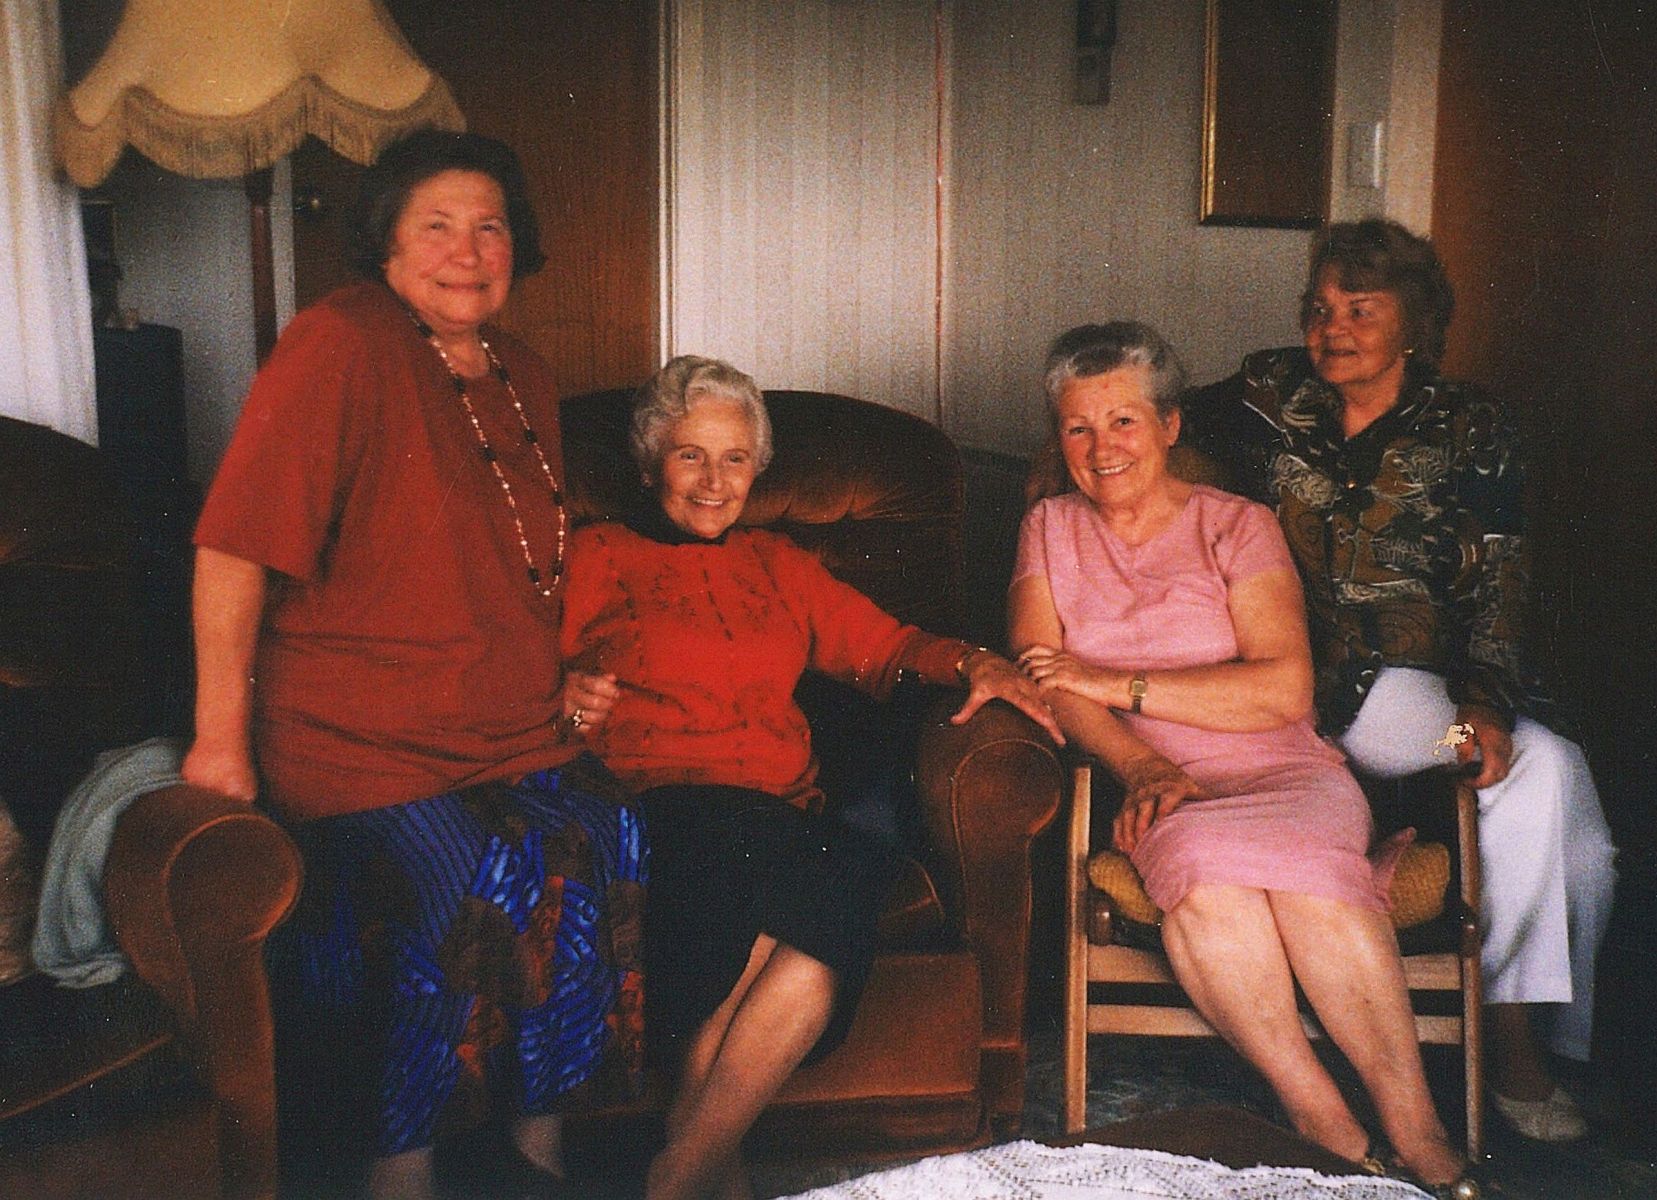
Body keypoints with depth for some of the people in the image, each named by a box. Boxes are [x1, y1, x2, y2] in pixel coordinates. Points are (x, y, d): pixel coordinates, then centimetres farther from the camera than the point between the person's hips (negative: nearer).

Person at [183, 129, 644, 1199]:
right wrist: (221, 737, -17)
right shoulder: (343, 341, -9)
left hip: (515, 733, 7)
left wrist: (554, 680, 17)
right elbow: (235, 547, -15)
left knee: (604, 856, -17)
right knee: (470, 892, -27)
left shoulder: (527, 378, 15)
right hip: (357, 738, -6)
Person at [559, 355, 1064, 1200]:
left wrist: (970, 661, 2)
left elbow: (881, 645, 22)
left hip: (784, 820, 4)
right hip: (658, 809, -3)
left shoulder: (776, 564, 30)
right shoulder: (598, 556, 18)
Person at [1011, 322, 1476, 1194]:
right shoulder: (1050, 528, 15)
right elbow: (1040, 673, 0)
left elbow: (1284, 690, -7)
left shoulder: (1238, 525, 7)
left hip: (1282, 772, 0)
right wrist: (1143, 768, -17)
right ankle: (1327, 1127, -24)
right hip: (1160, 790, 1)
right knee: (1201, 864, -34)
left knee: (1303, 866, -34)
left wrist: (1116, 684, -9)